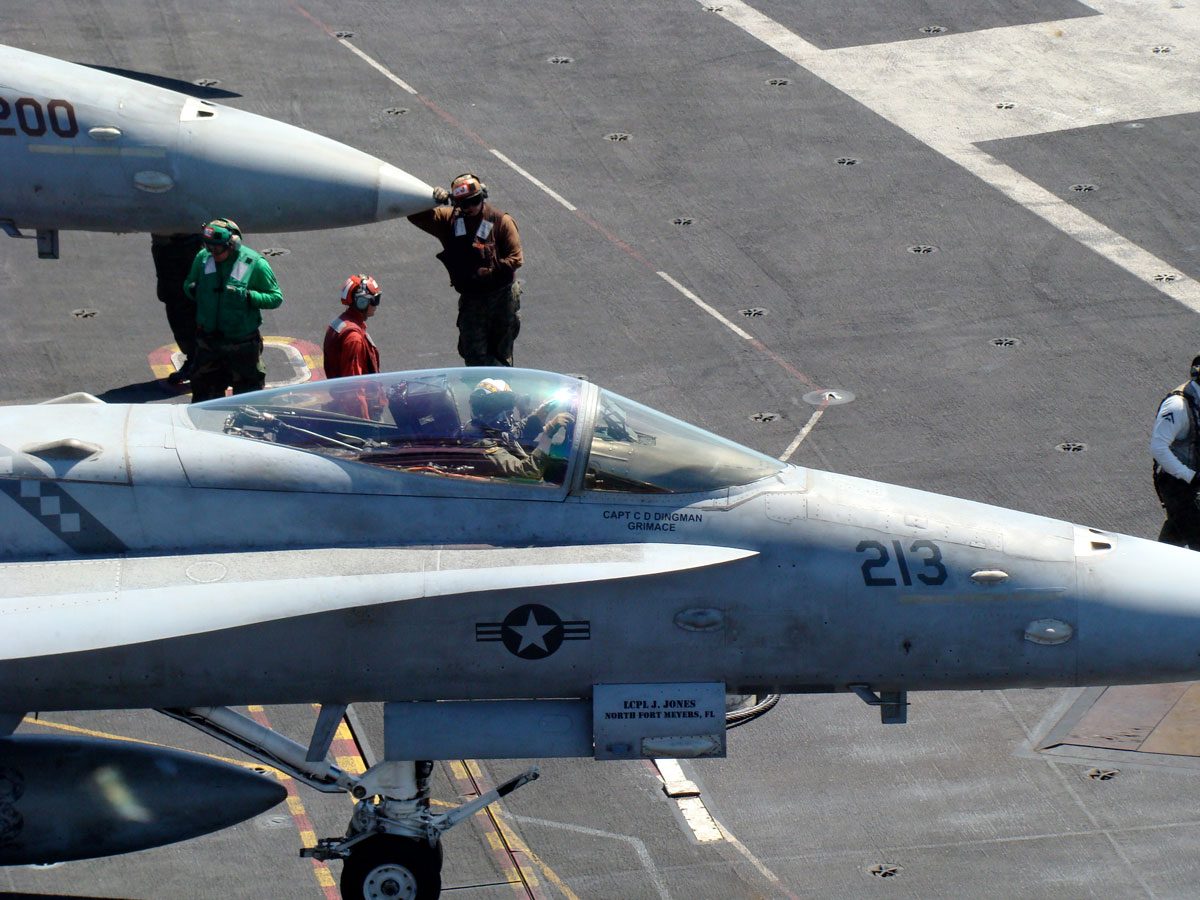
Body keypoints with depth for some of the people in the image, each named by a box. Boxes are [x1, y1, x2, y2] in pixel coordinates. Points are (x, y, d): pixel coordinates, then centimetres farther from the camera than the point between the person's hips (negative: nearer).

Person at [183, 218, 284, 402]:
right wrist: (193, 289, -13)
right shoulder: (203, 257, -4)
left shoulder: (255, 263, -14)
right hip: (208, 339, 3)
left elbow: (276, 297, -10)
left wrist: (247, 296, -25)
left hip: (242, 344, -3)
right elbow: (188, 284, 12)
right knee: (203, 390, 13)